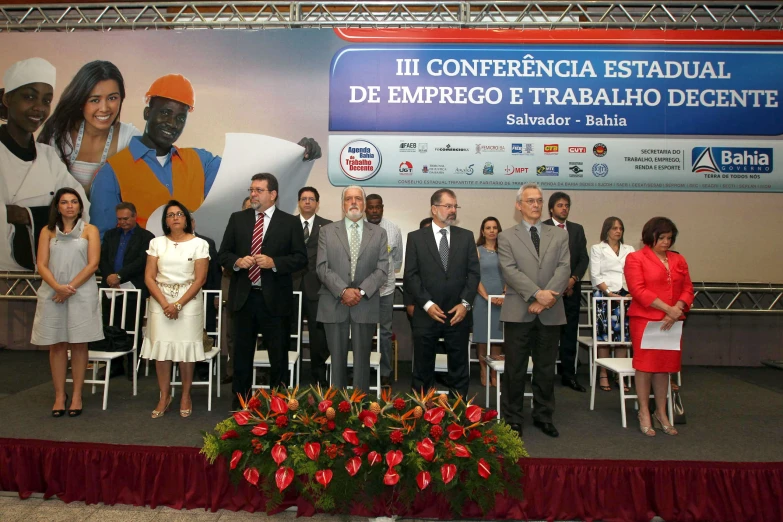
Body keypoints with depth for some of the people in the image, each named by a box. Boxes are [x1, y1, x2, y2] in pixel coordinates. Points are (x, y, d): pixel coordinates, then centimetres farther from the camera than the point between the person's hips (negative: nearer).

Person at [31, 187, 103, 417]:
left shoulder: (89, 230, 4)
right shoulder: (48, 232, 10)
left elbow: (93, 264, -4)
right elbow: (42, 265, 1)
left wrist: (70, 288, -12)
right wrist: (58, 287, -15)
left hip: (82, 293, -2)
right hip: (52, 294, 2)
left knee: (78, 345, 2)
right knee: (56, 345, 5)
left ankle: (77, 396, 9)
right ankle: (59, 396, 13)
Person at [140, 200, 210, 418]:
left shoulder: (199, 244, 0)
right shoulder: (157, 243, 7)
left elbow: (200, 279, -5)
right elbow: (149, 277, 2)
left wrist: (178, 304, -12)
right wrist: (165, 303, -11)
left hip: (189, 301, -2)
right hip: (160, 301, 2)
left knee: (186, 348, -1)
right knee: (160, 347, 2)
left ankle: (186, 396, 14)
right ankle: (164, 396, 15)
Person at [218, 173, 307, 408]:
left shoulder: (290, 222, -1)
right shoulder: (237, 219, 7)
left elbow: (301, 258, -5)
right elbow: (223, 254, 9)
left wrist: (274, 263, -19)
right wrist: (237, 262, -12)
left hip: (274, 298, -2)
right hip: (243, 296, 3)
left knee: (278, 352, 7)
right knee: (242, 351, 12)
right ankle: (240, 398, 27)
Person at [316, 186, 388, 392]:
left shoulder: (378, 233, 8)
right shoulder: (327, 231, 7)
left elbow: (382, 269, 0)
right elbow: (322, 267, -3)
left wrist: (361, 291, -13)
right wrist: (343, 290, -15)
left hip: (366, 304, 0)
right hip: (334, 303, 0)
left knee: (362, 358, 6)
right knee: (337, 357, 8)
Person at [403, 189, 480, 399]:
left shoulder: (466, 236, 8)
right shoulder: (416, 237, 2)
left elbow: (474, 272, 3)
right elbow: (410, 276, -3)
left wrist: (465, 303, -8)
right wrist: (427, 304, -12)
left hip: (458, 314, 2)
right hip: (426, 313, -1)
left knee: (459, 368, 10)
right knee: (423, 369, 9)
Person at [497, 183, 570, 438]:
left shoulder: (559, 235, 11)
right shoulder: (506, 237, 4)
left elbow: (564, 268, -1)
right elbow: (510, 271, -9)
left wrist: (547, 296, -16)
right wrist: (537, 294, -20)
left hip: (550, 312, 3)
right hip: (518, 311, -2)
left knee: (546, 368, 12)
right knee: (515, 369, 4)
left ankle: (544, 416, 25)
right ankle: (512, 419, 16)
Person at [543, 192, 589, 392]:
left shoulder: (577, 229, 13)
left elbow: (583, 258, 9)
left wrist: (573, 279, -7)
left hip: (571, 288, 4)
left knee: (570, 333, 5)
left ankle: (569, 375, 11)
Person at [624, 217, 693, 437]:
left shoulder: (678, 260, 13)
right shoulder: (635, 258, -4)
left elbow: (688, 289, 9)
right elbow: (638, 290, -13)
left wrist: (677, 310, -9)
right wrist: (668, 308, -17)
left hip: (671, 322, 5)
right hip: (645, 319, -5)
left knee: (665, 365, 10)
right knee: (645, 365, 1)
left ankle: (661, 413, 22)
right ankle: (644, 413, 13)